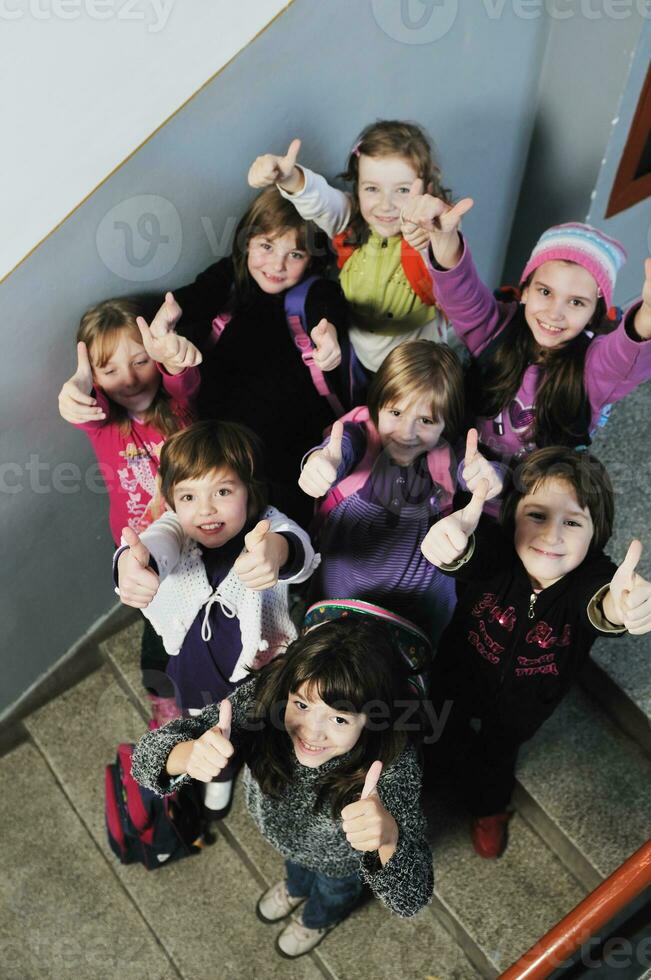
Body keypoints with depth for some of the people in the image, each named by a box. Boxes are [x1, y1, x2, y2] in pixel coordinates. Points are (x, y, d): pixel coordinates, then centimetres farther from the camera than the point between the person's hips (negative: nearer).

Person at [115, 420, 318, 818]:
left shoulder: (268, 526, -31)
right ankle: (220, 774, 65)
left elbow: (299, 547, -55)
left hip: (261, 661, -2)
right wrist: (132, 562, -77)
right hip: (196, 666, 2)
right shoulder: (175, 530, -26)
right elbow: (156, 544, -51)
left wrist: (277, 551, -81)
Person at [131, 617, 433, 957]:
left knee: (333, 890, 34)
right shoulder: (264, 694, -38)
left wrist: (388, 837, -68)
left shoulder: (392, 767, -45)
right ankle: (297, 886, 73)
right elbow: (153, 751, -36)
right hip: (281, 826, 2)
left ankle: (320, 917, 70)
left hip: (339, 857, -2)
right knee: (295, 862, 37)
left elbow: (412, 898, -45)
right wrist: (190, 754, -61)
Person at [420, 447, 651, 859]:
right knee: (445, 734, 31)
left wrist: (617, 605, -84)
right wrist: (453, 535, -84)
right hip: (460, 675, 0)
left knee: (500, 750, 31)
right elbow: (467, 553, -58)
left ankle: (489, 808, 64)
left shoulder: (593, 578, -37)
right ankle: (442, 761, 68)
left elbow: (599, 606, -59)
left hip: (523, 703, 1)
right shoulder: (495, 551, -36)